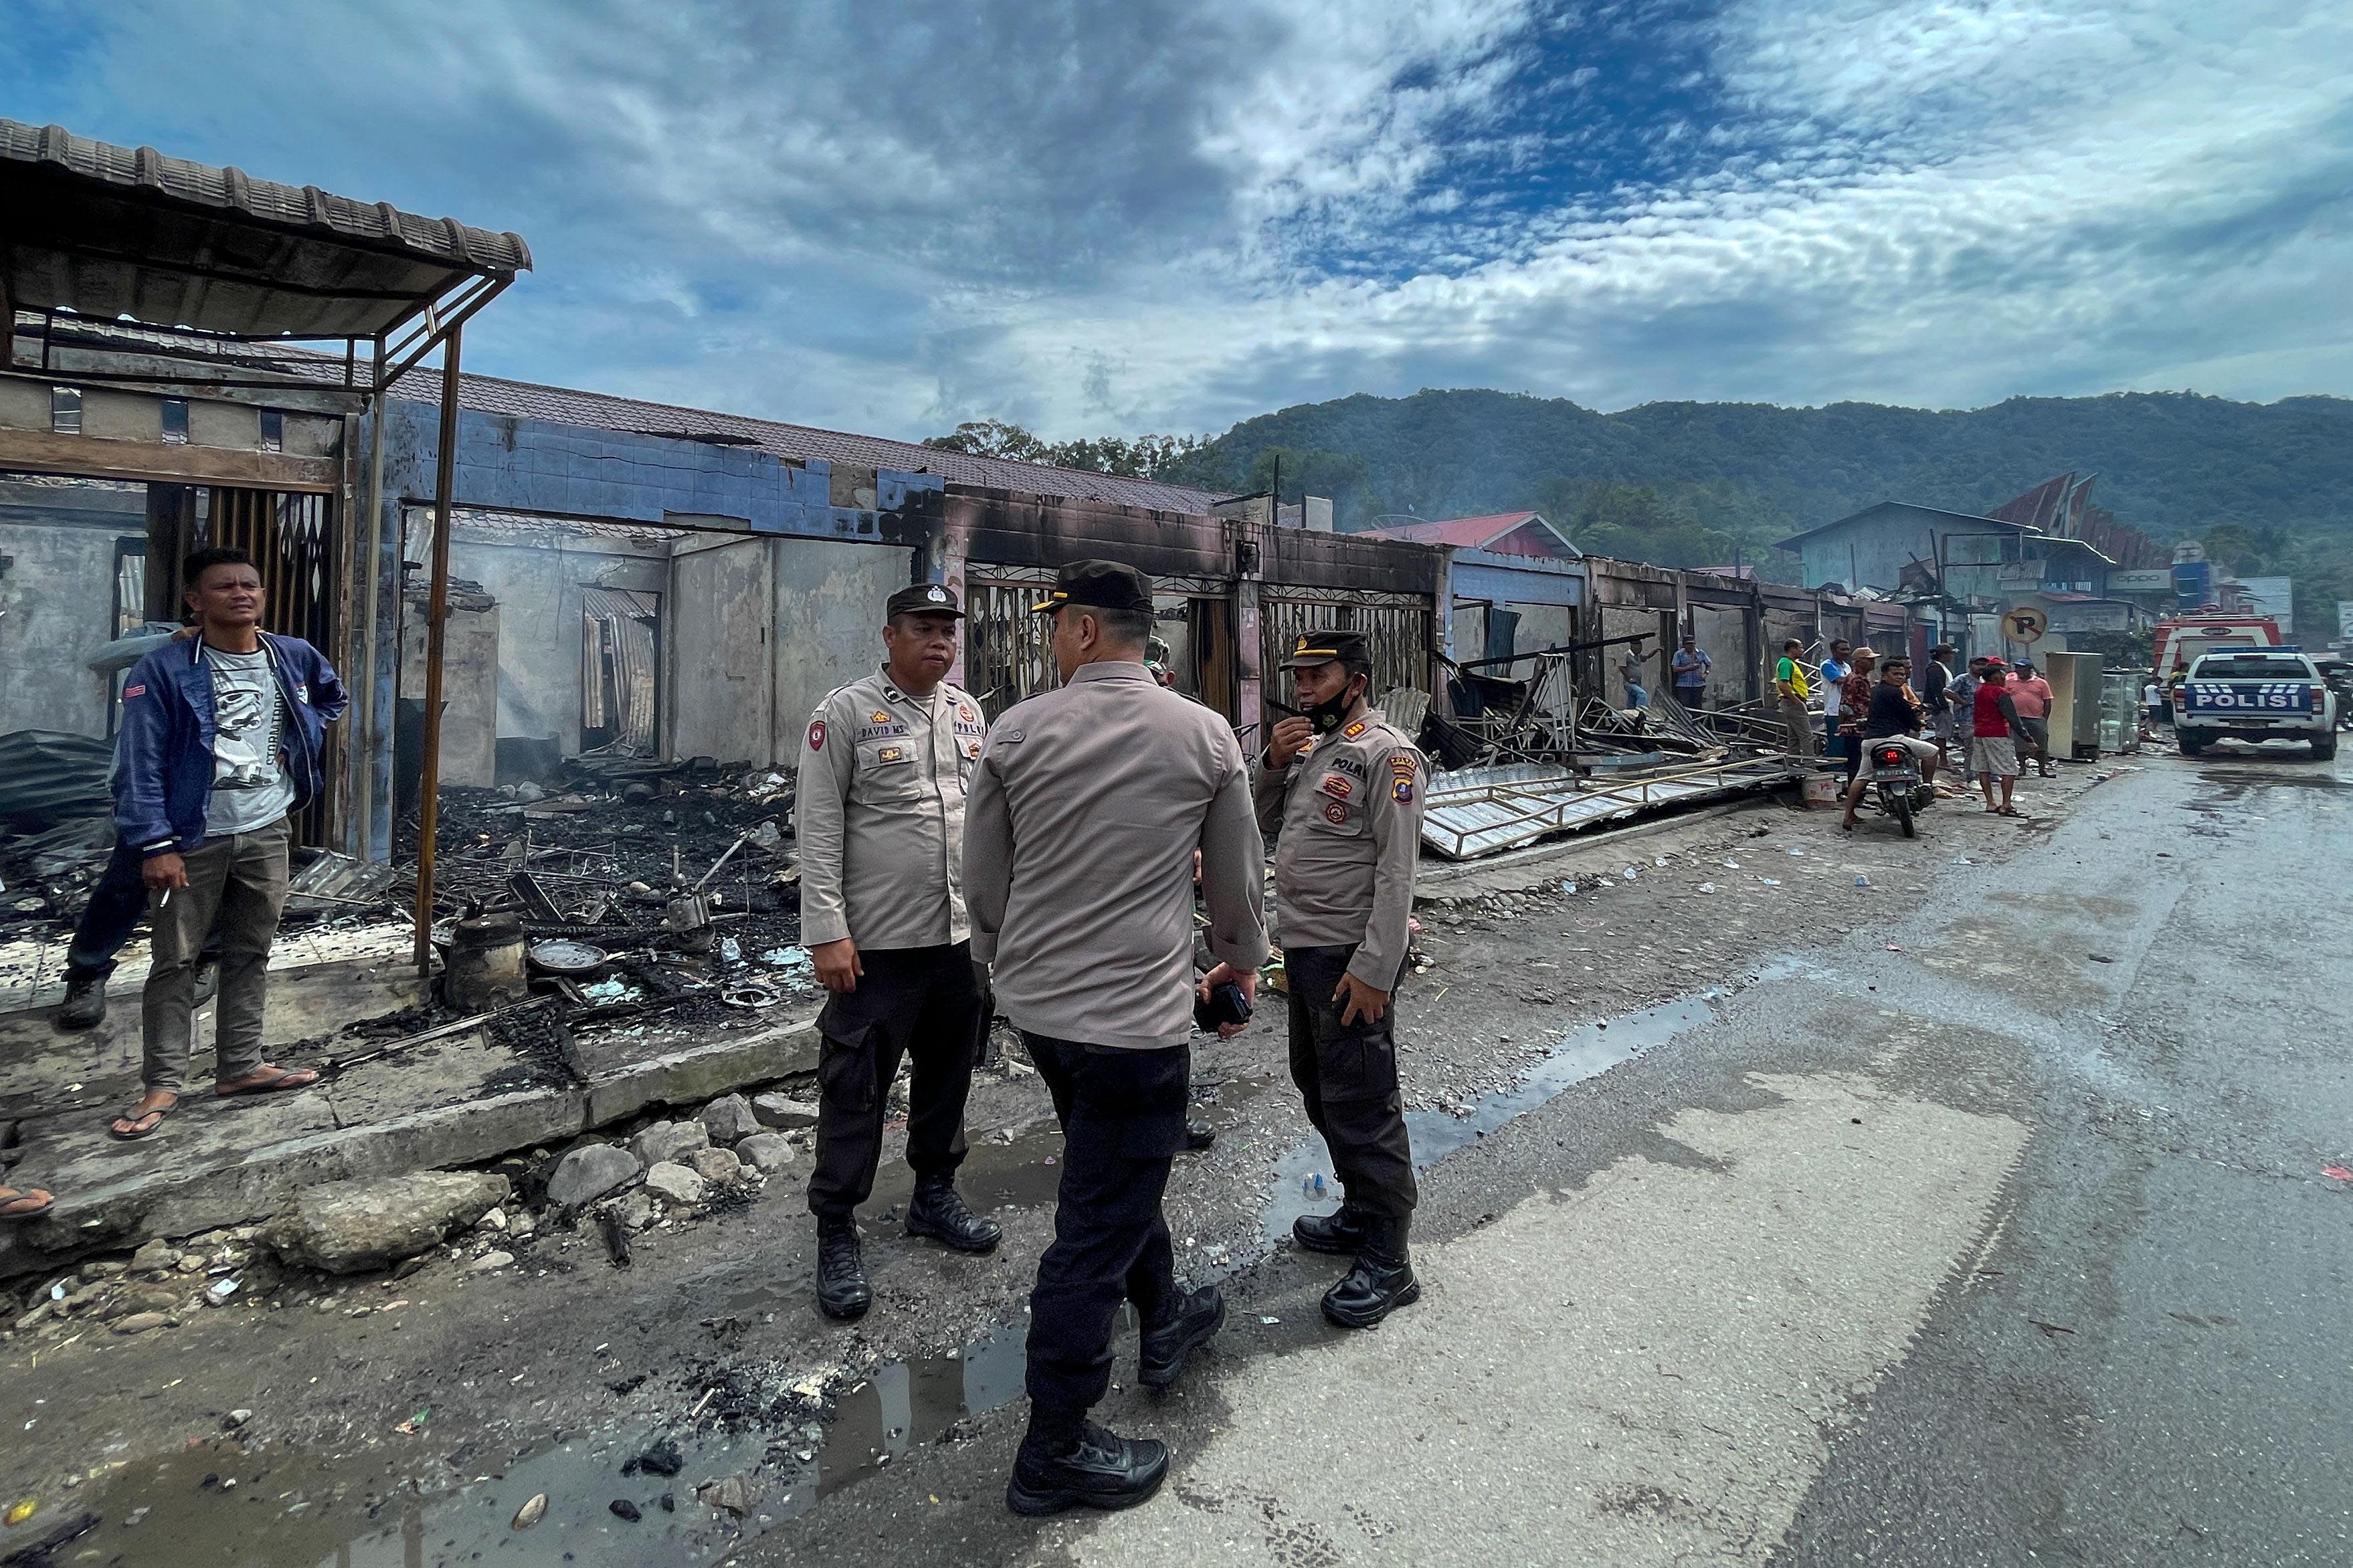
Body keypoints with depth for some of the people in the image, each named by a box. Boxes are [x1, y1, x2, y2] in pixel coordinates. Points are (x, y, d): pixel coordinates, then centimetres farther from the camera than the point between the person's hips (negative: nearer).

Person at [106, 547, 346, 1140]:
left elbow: (334, 698, 25)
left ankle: (240, 1067, 24)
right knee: (175, 962, 3)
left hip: (268, 831, 4)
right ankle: (162, 1086, 13)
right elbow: (141, 765, -14)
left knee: (251, 953, 13)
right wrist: (156, 845, -20)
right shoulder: (163, 671, -12)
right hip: (193, 839, -4)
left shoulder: (295, 657, 2)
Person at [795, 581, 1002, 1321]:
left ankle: (934, 1196, 36)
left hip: (962, 936, 6)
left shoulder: (968, 713, 9)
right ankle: (836, 1234, 19)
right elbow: (819, 829, -11)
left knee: (946, 1078, 18)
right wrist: (826, 932, -16)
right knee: (856, 1093, 3)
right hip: (876, 946, -6)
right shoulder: (846, 713, -8)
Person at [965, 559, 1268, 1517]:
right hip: (1138, 1017, -4)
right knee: (1096, 1231, 7)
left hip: (1035, 1005, 5)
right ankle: (1053, 1455, 23)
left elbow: (982, 873, 5)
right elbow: (1238, 875, 2)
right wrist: (1242, 961, 22)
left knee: (1119, 1179, 27)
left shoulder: (1015, 732, -4)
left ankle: (1166, 1322, 49)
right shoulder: (1206, 737, -8)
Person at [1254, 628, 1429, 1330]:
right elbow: (1263, 820, 17)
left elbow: (1397, 869, -19)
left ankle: (1388, 1264, 10)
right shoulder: (1310, 746, 12)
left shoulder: (1386, 753, -14)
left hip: (1349, 961, -9)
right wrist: (1273, 762, -2)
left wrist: (1374, 969, -24)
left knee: (1361, 1105, -2)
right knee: (1318, 1087, 20)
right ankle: (1360, 1212, 37)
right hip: (1302, 949, 9)